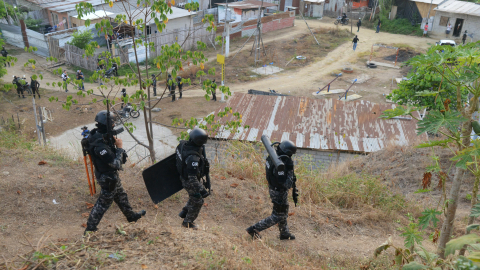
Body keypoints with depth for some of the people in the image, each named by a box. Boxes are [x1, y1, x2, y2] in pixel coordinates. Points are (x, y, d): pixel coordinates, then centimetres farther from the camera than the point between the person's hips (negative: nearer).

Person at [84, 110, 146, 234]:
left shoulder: (98, 135, -5)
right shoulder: (100, 146, -35)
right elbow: (116, 164, -29)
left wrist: (114, 142, -11)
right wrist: (120, 147, -20)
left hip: (111, 175, 10)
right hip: (108, 178, -10)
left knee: (121, 196, 26)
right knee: (103, 203, 6)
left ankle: (131, 216, 46)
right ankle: (90, 228, 20)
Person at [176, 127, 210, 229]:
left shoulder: (183, 144, -14)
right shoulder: (193, 158, -39)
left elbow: (177, 151, 11)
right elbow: (192, 178, -37)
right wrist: (201, 190, -33)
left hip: (184, 177, 8)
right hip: (189, 182, -8)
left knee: (194, 197, 30)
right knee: (197, 201, 13)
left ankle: (184, 212, 44)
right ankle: (188, 222, 31)